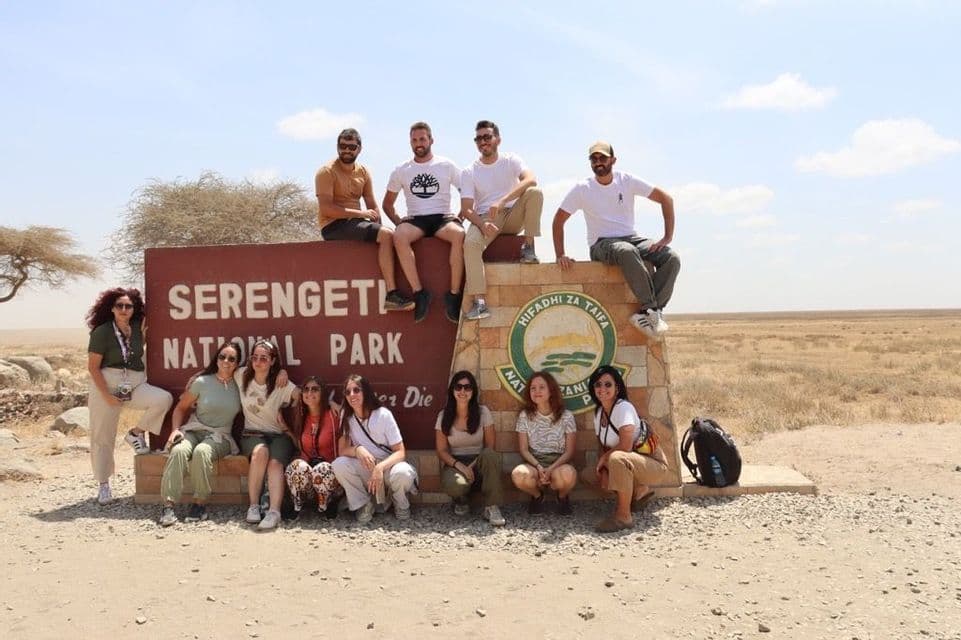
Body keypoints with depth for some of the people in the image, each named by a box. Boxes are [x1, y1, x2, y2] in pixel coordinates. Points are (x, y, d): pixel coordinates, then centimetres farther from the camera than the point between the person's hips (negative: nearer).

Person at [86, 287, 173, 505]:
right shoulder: (102, 332, -9)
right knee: (102, 436, 3)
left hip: (136, 385, 3)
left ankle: (135, 434, -1)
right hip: (106, 386, -3)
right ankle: (103, 484, 19)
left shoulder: (137, 328, 3)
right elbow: (93, 367, -9)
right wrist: (106, 395, -14)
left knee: (164, 399, -23)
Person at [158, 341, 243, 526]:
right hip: (193, 431, 1)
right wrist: (175, 429, -6)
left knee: (202, 451, -34)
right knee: (179, 450, -32)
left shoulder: (239, 385, 5)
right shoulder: (201, 382, 3)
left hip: (220, 436, -1)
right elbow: (181, 408, 10)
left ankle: (200, 503, -23)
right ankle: (169, 504, -31)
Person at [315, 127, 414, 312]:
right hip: (334, 226, -7)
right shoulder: (326, 172, -7)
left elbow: (372, 207, 12)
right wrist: (360, 213, -17)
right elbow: (326, 209, -17)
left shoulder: (363, 172, 14)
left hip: (355, 222, 7)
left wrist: (379, 227, -7)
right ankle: (391, 295, -26)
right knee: (386, 236, -24)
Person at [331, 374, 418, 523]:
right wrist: (358, 449, -31)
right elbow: (342, 450, -7)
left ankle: (401, 504, -1)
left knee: (402, 473, -36)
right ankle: (364, 504, -4)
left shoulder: (383, 415, -15)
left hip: (388, 465, -3)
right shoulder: (346, 417, -4)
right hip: (366, 468, 3)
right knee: (339, 464, -26)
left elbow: (400, 452, -16)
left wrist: (380, 467, -35)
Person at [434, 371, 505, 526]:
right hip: (455, 463, -1)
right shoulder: (444, 416, 0)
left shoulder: (482, 412, -1)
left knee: (490, 455, -35)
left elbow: (490, 446, -2)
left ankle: (492, 508, -29)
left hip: (478, 462, 1)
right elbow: (441, 450, -1)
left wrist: (474, 465, -18)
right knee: (455, 485, -37)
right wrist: (459, 465, -19)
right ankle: (461, 501, 3)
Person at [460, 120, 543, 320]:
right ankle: (479, 302, -37)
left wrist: (502, 201, -35)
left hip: (513, 215, 1)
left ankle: (528, 247, -15)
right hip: (485, 218, 0)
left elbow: (531, 179, -21)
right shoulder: (469, 172, 3)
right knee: (470, 243, -32)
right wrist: (483, 224, -29)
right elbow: (466, 209, -6)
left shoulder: (511, 160, 1)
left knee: (535, 192, -26)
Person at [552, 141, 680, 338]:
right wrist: (560, 255, -9)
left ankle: (648, 314, -27)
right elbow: (558, 220, 2)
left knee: (672, 258, -22)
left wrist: (667, 237, -6)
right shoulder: (582, 189, -1)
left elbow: (665, 199, 2)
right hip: (601, 244, -3)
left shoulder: (628, 181, 1)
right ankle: (652, 309, -33)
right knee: (628, 252, -39)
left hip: (631, 238, 3)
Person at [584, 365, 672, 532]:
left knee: (617, 458, -36)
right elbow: (604, 447, 7)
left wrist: (604, 458, -12)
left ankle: (623, 516, -24)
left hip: (654, 465, -9)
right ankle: (640, 492, 11)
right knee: (588, 474, 7)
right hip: (627, 464, 9)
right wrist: (603, 469, -11)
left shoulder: (623, 407, -20)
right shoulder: (599, 412, 4)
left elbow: (625, 446, -28)